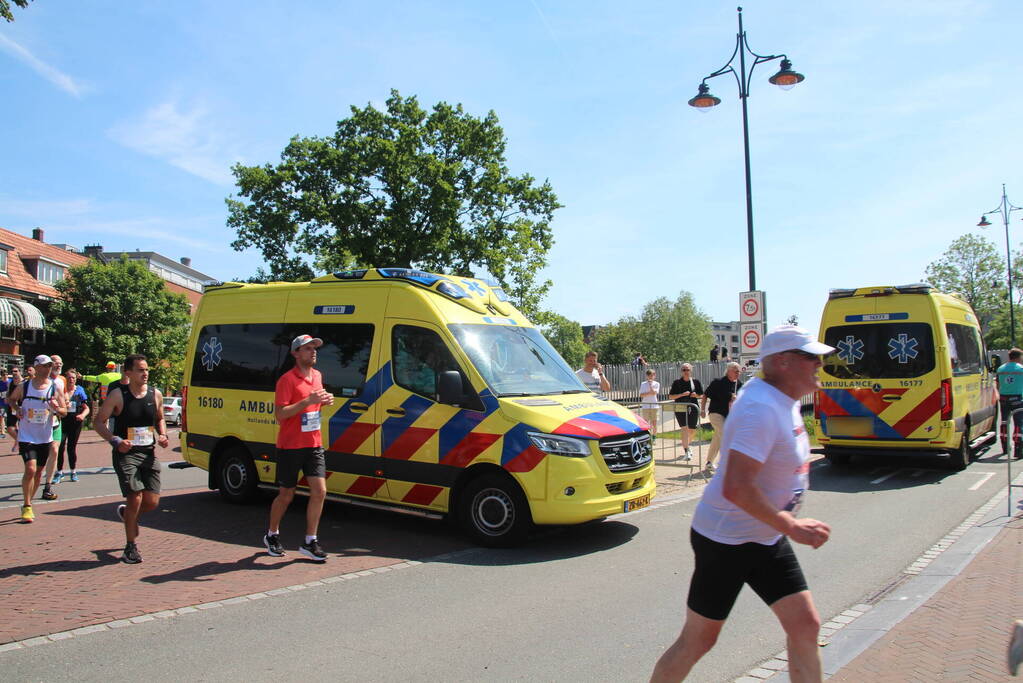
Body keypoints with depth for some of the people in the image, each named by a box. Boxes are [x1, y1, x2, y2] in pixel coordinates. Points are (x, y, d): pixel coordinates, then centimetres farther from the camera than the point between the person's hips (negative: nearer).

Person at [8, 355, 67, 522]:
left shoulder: (55, 388, -2)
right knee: (30, 469, -16)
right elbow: (11, 399, 16)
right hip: (26, 437, -2)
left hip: (45, 438, 2)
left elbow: (64, 412, 2)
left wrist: (56, 409, -20)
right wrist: (16, 409, -4)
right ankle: (27, 506, -4)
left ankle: (28, 504, 28)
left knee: (39, 472, 10)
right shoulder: (23, 387, -3)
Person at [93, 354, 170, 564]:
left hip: (148, 453, 4)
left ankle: (126, 512, 36)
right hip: (125, 453, -4)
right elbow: (98, 422, -3)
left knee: (152, 502, 1)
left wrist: (162, 436, 1)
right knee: (135, 499, -11)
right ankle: (130, 547, 7)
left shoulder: (155, 395, 5)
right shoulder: (118, 396, -7)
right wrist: (115, 441, -18)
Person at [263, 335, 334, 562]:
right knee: (286, 495, 7)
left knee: (319, 491, -4)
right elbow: (279, 414, -18)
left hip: (314, 444, 6)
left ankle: (310, 542, 6)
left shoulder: (317, 376, 10)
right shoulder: (287, 379, -12)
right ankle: (272, 535, 30)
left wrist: (324, 401, 2)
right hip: (290, 446, -6)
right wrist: (307, 401, -26)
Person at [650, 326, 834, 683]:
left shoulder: (786, 402, 5)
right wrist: (790, 526, -26)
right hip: (727, 541, -9)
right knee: (697, 641, 4)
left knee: (806, 625, 6)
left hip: (768, 539, 9)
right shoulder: (761, 409, -26)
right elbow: (736, 487, -33)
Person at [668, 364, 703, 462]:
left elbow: (702, 395, 14)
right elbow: (670, 396, -1)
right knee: (684, 428, -14)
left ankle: (687, 445, 39)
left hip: (693, 408, 3)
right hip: (680, 409, -3)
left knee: (692, 430, 11)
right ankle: (686, 452, -13)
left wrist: (696, 395, -9)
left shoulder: (696, 382, 6)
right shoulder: (677, 383, 1)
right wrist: (682, 394, -14)